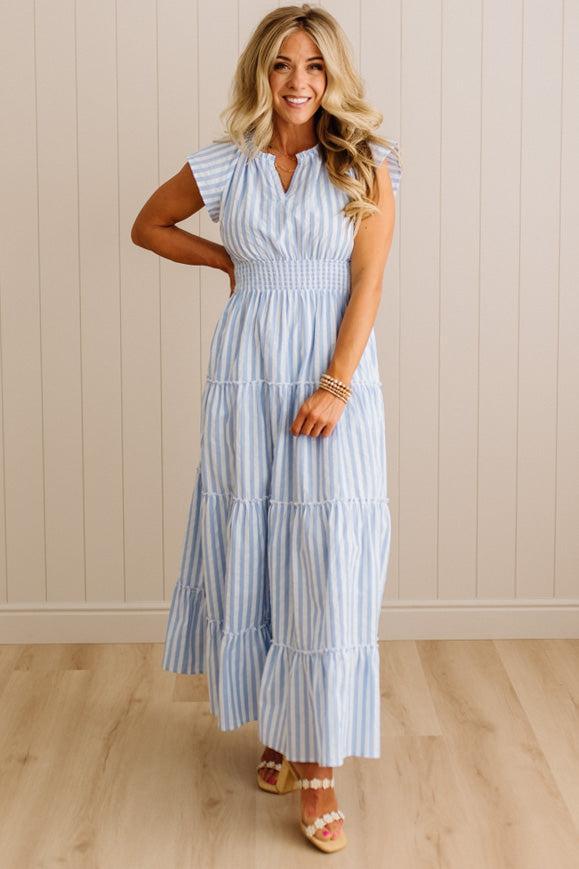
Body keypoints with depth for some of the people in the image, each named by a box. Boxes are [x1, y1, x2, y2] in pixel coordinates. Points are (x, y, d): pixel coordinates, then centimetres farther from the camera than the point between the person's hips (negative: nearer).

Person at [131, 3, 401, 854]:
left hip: (337, 372, -2)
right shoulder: (223, 165, 5)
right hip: (248, 373, 2)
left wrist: (336, 385, -15)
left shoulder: (365, 165, 1)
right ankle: (276, 727, 26)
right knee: (253, 554, 7)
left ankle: (319, 767, 5)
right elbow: (148, 225, 20)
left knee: (327, 566, -3)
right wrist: (229, 260, 7)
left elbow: (368, 282, -6)